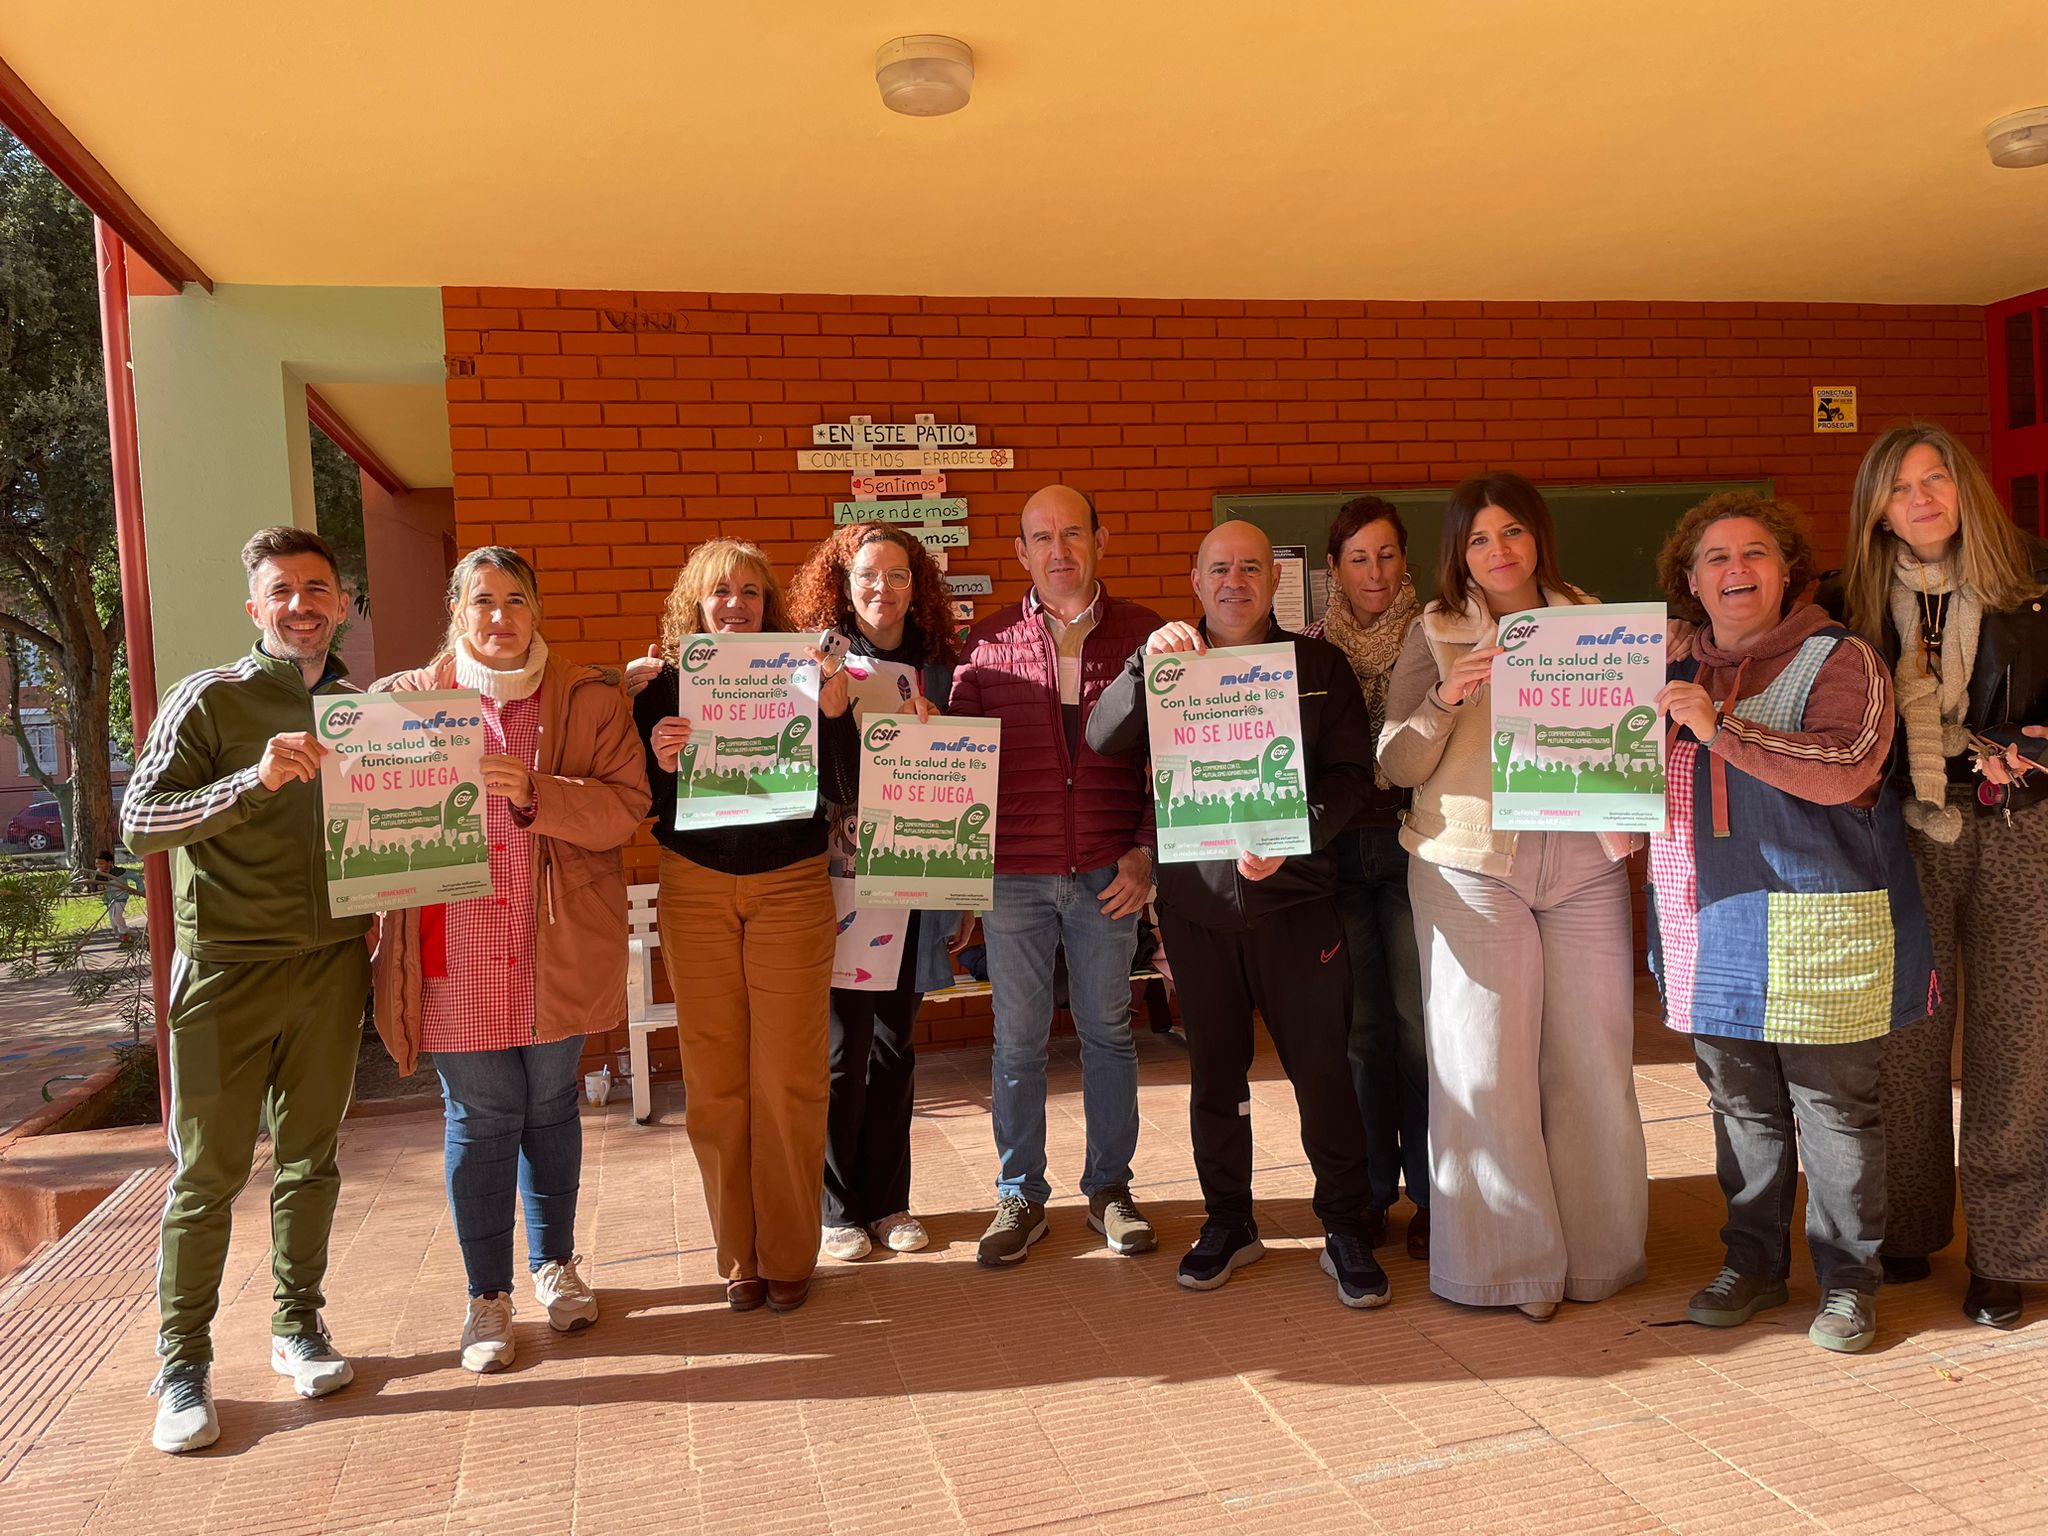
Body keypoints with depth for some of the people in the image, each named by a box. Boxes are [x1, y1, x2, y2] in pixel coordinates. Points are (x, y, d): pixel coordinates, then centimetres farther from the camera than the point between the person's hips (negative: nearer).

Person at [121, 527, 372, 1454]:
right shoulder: (209, 700, -3)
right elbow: (139, 821, -12)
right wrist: (254, 781, -25)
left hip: (332, 962, 4)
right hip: (228, 967, -4)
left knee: (311, 1156, 12)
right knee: (208, 1171, 1)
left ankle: (297, 1324, 26)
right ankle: (183, 1366, 13)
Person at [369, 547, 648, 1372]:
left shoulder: (591, 700, 2)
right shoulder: (406, 701, 5)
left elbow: (625, 806, -7)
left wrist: (534, 793, -21)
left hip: (558, 946, 1)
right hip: (454, 949, 0)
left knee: (551, 1106, 13)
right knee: (480, 1116, 3)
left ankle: (554, 1263, 34)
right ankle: (487, 1294, 20)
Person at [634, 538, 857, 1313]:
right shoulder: (662, 688, 3)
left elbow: (846, 794, -5)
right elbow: (640, 808, 4)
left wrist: (835, 713, -19)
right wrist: (659, 762, -16)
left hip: (791, 890, -1)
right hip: (695, 892, 1)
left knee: (789, 1082, 1)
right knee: (715, 1083, 6)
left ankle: (789, 1257, 16)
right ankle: (738, 1257, 20)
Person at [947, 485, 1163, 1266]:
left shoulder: (1142, 634, 2)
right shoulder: (988, 640, 3)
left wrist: (1146, 852, -4)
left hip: (1108, 872, 0)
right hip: (1013, 873, 0)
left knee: (1108, 1030, 11)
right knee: (1017, 1040, 8)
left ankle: (1109, 1188, 27)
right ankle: (1020, 1196, 23)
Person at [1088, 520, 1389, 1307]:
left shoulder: (1317, 664, 5)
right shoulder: (1172, 664, 8)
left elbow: (1352, 775, -2)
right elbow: (1102, 741, -7)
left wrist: (1292, 837, -18)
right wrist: (1146, 664, -23)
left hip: (1295, 895, -1)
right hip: (1196, 898, 2)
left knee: (1321, 1068, 0)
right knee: (1214, 1070, 11)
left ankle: (1344, 1229, 17)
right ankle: (1228, 1222, 27)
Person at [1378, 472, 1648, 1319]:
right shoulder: (1436, 633, 3)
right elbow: (1396, 766, -2)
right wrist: (1444, 700, -18)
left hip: (1582, 861, 3)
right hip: (1472, 865, -2)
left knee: (1593, 1059, 5)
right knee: (1485, 1066, -1)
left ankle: (1596, 1250, 22)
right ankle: (1506, 1261, 14)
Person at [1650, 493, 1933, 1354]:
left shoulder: (1839, 660, -4)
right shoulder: (1676, 667, 11)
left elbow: (1846, 768, -21)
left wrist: (1721, 727, -26)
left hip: (1819, 921, -4)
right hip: (1713, 921, 5)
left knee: (1835, 1105, 3)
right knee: (1740, 1102, 12)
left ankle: (1848, 1278, 19)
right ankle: (1753, 1262, 27)